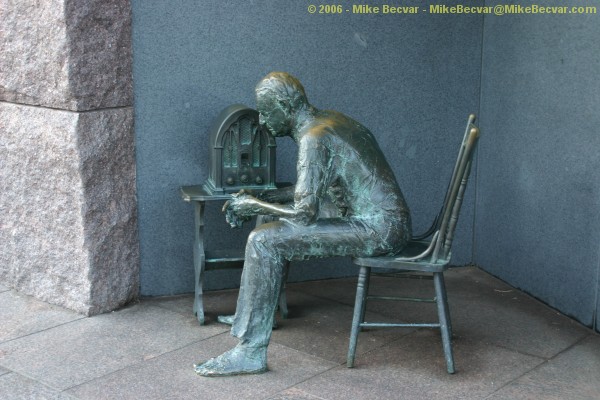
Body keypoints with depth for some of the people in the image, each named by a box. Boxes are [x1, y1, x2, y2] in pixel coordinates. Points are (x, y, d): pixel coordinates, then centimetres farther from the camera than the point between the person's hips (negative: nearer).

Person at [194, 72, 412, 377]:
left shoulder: (313, 139, -17)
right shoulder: (332, 120, 14)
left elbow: (304, 213, -21)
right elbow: (312, 190, 24)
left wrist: (254, 206, -5)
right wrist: (261, 200, 16)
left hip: (379, 230, -10)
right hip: (389, 223, 10)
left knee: (264, 242, -16)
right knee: (275, 223, 21)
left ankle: (251, 352, -13)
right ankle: (255, 315, 29)